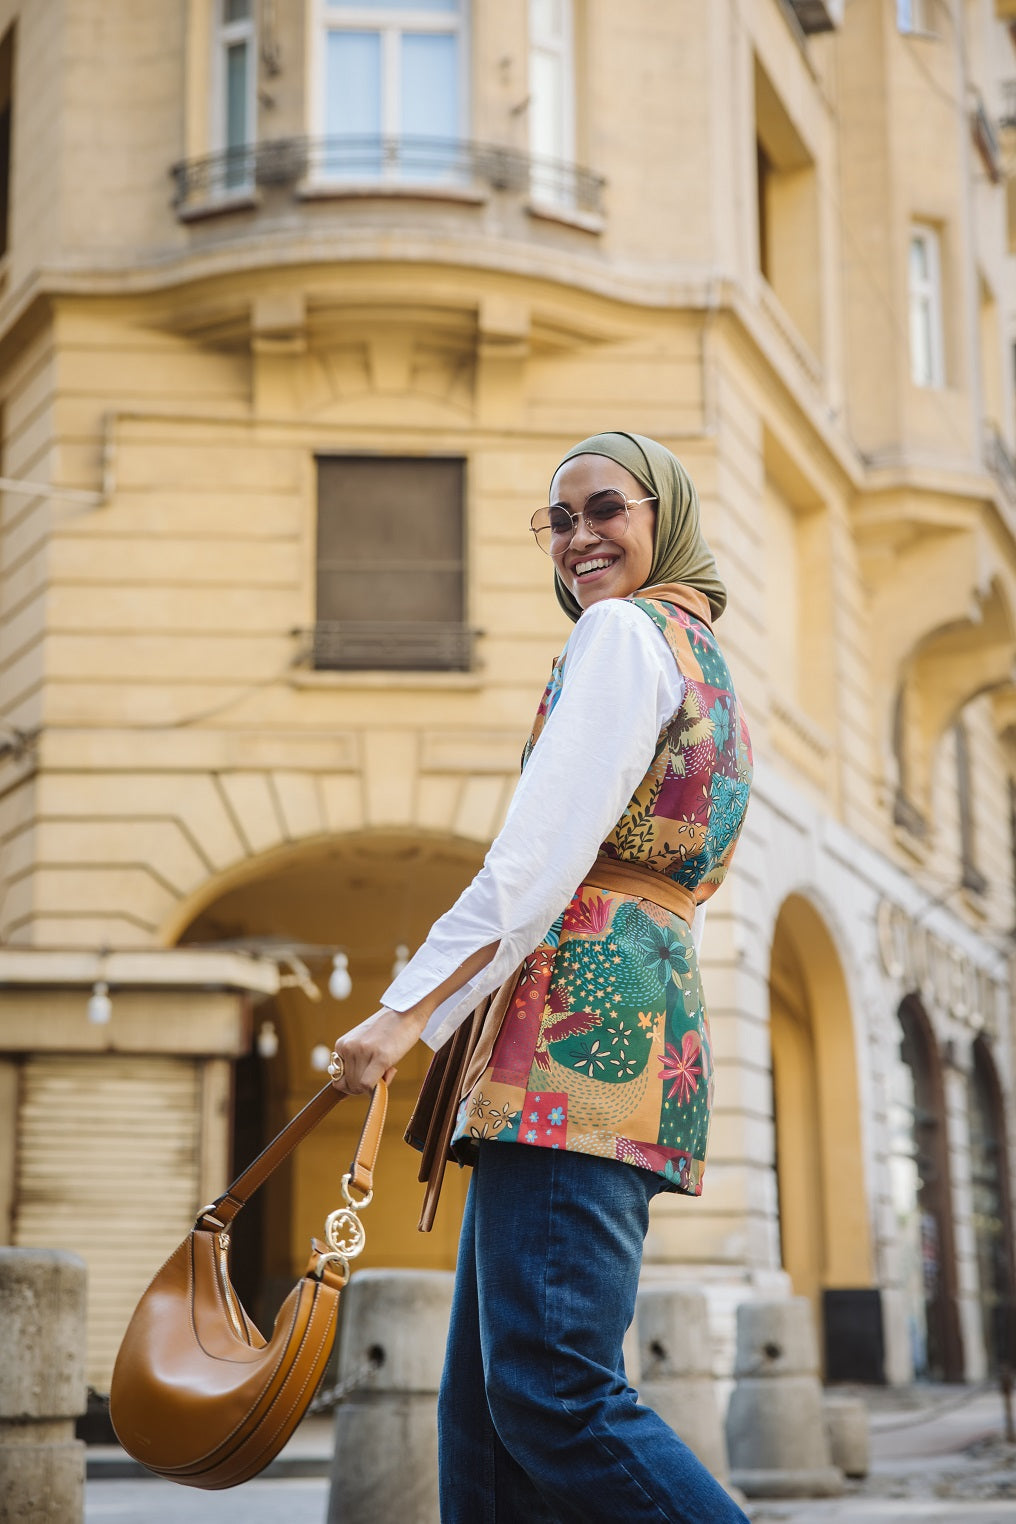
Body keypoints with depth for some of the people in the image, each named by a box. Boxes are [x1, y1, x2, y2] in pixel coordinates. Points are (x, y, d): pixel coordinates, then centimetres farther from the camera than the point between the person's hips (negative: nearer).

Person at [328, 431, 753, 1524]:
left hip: (583, 1021, -10)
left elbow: (544, 853, -13)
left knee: (555, 1396, -16)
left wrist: (408, 1012, -14)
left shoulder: (625, 630, -2)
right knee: (485, 1409, 7)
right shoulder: (711, 667, 27)